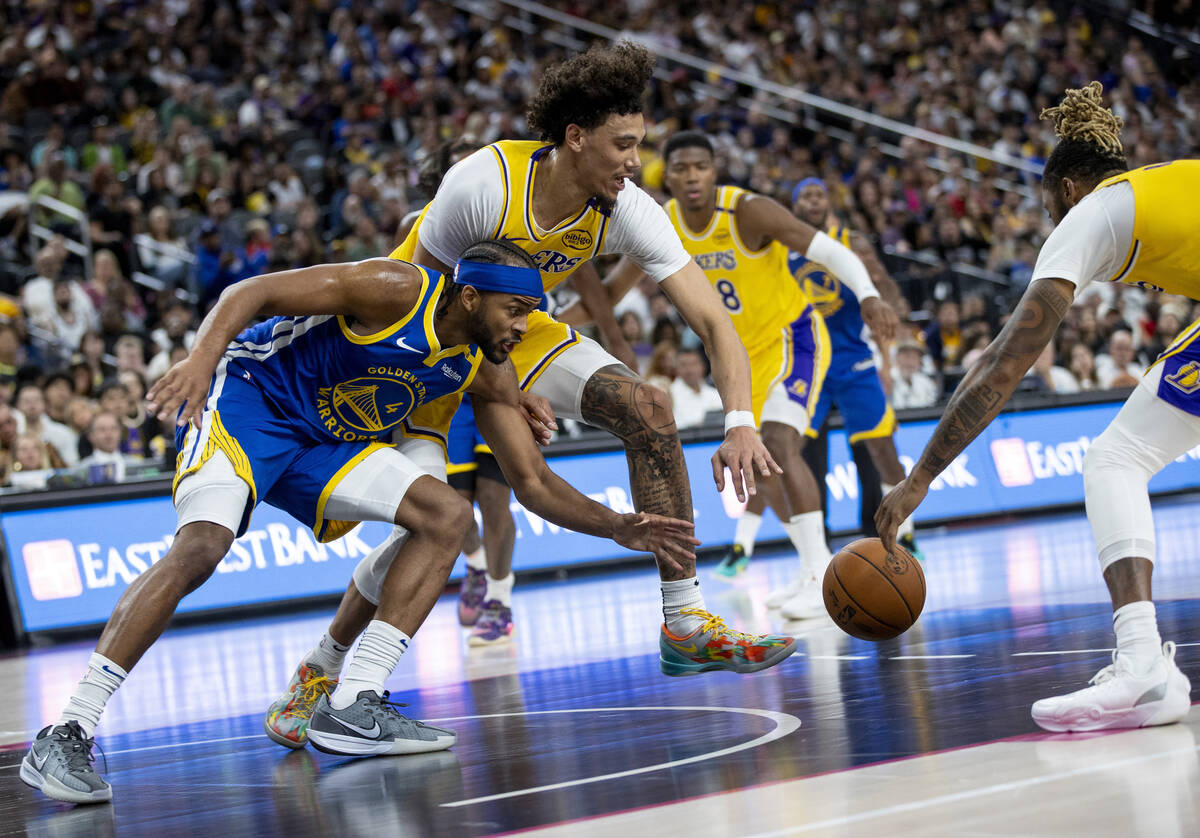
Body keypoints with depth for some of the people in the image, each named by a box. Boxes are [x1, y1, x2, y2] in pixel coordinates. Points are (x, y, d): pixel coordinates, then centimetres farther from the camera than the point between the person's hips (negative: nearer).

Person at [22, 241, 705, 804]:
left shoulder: (487, 374, 1)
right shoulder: (396, 289, -21)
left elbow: (534, 482, 7)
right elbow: (253, 293, -22)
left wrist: (618, 527, -5)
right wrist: (204, 356, -40)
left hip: (326, 443, 8)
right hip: (247, 401, -8)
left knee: (448, 515, -4)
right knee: (202, 544, -30)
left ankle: (352, 705, -9)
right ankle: (66, 736, -29)